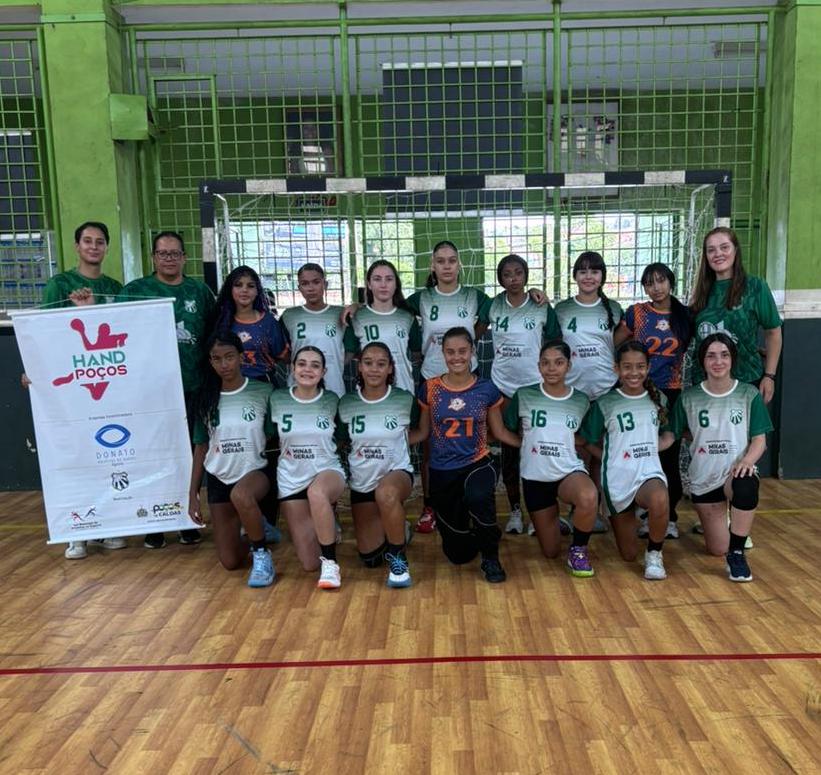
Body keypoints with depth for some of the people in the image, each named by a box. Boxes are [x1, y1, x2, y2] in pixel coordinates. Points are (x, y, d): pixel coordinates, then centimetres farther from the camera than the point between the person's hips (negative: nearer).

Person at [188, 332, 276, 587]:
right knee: (231, 562, 3)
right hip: (219, 479, 3)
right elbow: (201, 448, 6)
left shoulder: (263, 392, -7)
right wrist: (193, 494, 5)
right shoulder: (206, 398, 2)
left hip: (256, 471, -3)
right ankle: (250, 527, 36)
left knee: (241, 495, -41)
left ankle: (262, 553, -16)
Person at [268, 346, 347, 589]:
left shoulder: (332, 400, -3)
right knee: (310, 564, -1)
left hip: (328, 472, -1)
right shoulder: (277, 399, -3)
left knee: (317, 492, -41)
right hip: (291, 480, 2)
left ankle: (330, 562, -24)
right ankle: (326, 527, 33)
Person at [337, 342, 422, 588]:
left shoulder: (404, 400, -11)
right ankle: (394, 532, 41)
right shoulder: (347, 403, -7)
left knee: (386, 492, -41)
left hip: (397, 472, -3)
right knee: (371, 558, 7)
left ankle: (398, 557, -19)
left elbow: (421, 432, 4)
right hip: (361, 483, 3)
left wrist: (397, 442, -4)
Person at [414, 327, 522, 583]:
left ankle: (490, 558, -11)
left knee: (478, 497, -40)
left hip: (478, 464, -1)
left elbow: (500, 432, 6)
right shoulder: (429, 389, -2)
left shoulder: (487, 389, -2)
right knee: (458, 554, 6)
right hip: (442, 471, 1)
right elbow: (422, 432, 6)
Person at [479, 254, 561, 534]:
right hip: (502, 387, 2)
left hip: (534, 387, -2)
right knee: (508, 450, 7)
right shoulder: (492, 306, 1)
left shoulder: (542, 308, -2)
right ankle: (515, 511, 18)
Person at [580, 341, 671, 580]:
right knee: (629, 554, 6)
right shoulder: (604, 403, -3)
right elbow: (590, 442, 6)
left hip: (650, 473, 1)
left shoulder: (658, 399, 5)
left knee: (659, 500, -38)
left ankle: (654, 554, -10)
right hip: (617, 479, -1)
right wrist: (612, 459, -4)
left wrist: (649, 450, 6)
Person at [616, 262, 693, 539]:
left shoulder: (685, 316, 3)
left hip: (671, 394, 1)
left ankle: (669, 516, 16)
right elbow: (614, 346, 5)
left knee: (669, 456, 2)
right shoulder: (635, 313, 0)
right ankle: (646, 515, 16)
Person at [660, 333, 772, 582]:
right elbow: (669, 436, -4)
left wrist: (748, 460, -24)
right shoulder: (689, 398, -3)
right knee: (717, 550, 5)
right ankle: (721, 519, 42)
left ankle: (737, 553, -18)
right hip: (704, 480, 1)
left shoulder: (749, 394, -3)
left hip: (737, 473, -1)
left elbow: (760, 439, -3)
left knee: (746, 487, -40)